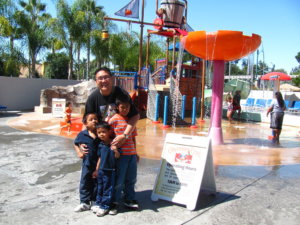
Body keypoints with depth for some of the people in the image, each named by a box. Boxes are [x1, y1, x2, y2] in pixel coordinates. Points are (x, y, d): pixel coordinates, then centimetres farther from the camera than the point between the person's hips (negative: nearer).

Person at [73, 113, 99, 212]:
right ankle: (85, 202, 21)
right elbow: (76, 144, 11)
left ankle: (94, 201, 28)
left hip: (99, 163, 0)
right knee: (85, 183, 9)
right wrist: (79, 153, -1)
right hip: (87, 163, 1)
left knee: (97, 183, 12)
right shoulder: (82, 134, -6)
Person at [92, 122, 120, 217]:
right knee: (100, 188, 18)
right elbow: (100, 158, 12)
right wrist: (96, 170, 16)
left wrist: (116, 151, -39)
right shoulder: (100, 145, 2)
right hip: (101, 170, 6)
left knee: (107, 189, 6)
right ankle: (98, 203, 33)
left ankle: (105, 207, 17)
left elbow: (117, 156, -17)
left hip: (110, 171, -6)